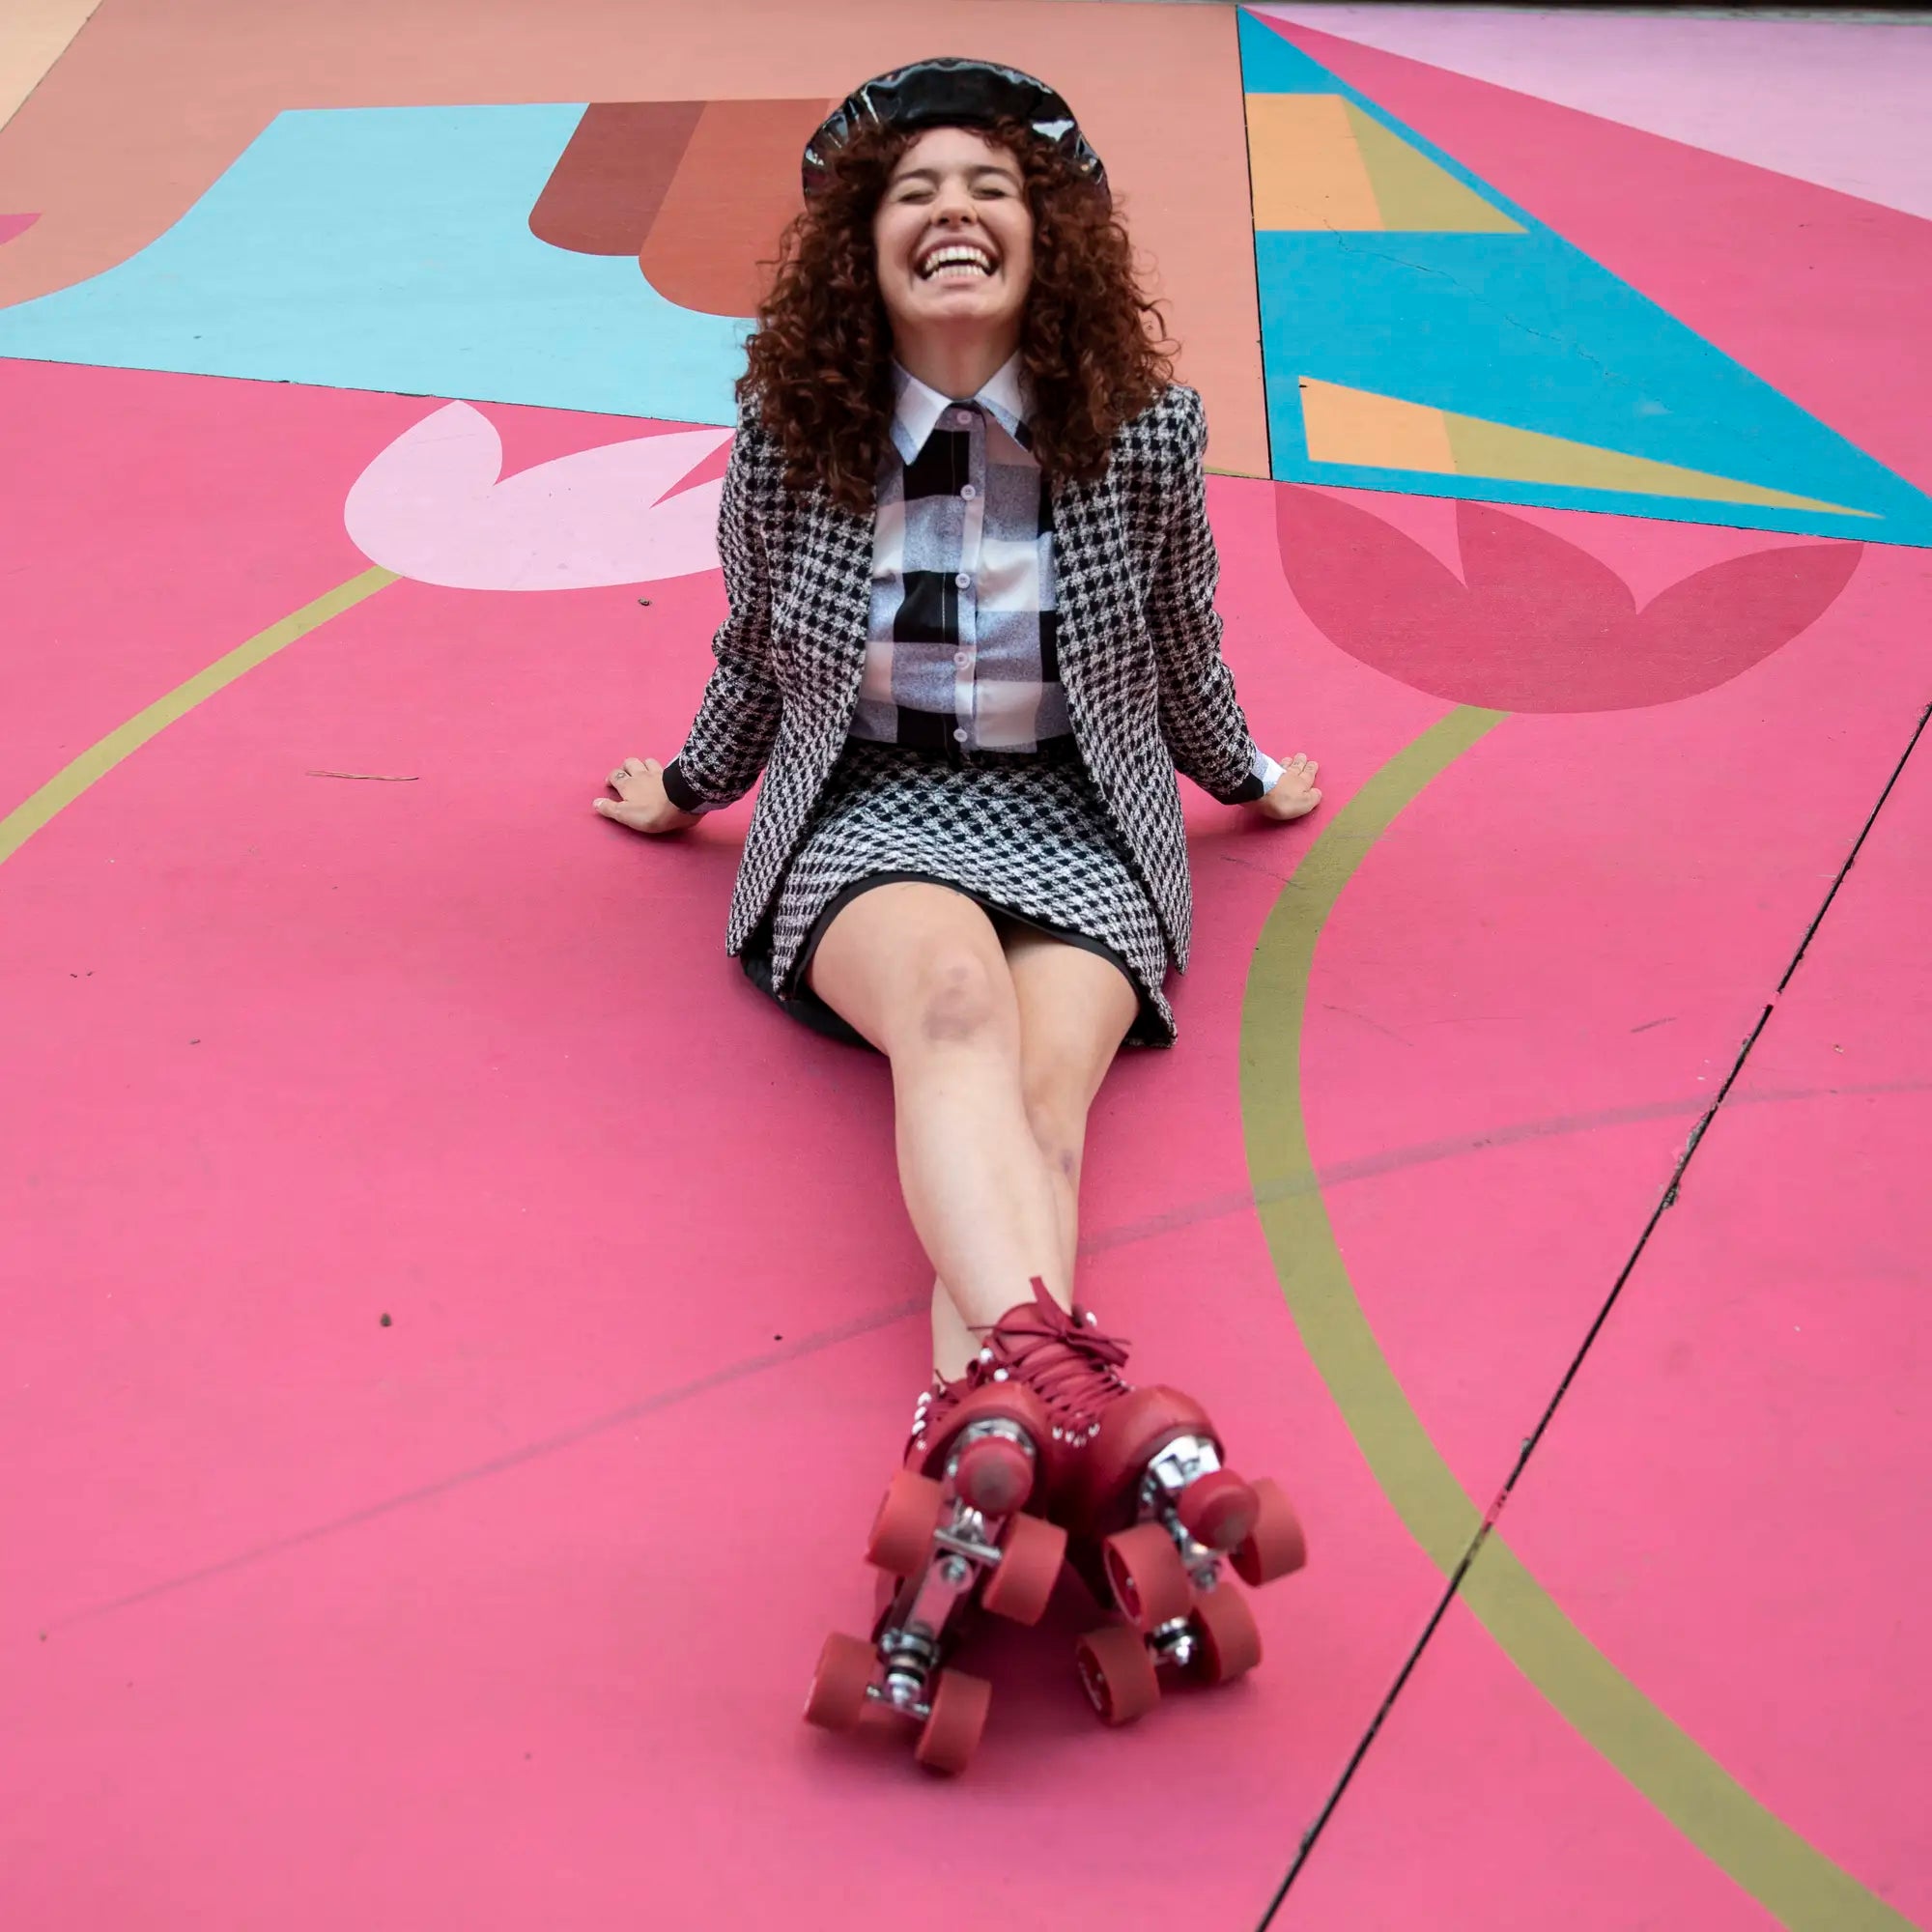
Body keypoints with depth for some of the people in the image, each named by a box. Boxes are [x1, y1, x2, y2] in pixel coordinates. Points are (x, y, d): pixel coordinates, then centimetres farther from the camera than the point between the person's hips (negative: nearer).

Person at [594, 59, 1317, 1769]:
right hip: (866, 812, -1)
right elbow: (755, 652, 17)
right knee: (954, 996, -36)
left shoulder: (1146, 435, -4)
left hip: (1077, 818, 1)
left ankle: (978, 1458, -54)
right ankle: (1071, 1396, -61)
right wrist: (692, 788, 30)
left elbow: (1184, 656, 15)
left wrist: (1249, 779, 28)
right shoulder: (789, 444, -3)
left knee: (1042, 1075, -31)